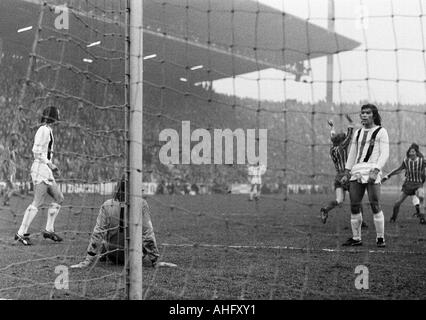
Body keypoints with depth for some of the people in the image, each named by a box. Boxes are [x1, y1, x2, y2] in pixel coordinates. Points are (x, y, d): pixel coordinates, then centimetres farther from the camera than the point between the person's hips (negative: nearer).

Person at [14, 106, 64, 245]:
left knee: (59, 198, 11)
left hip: (46, 171, 10)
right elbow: (36, 151, -20)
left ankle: (49, 230, 15)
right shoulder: (44, 130, -11)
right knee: (37, 203, -10)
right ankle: (21, 233, -7)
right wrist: (50, 164, -15)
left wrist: (52, 167, 17)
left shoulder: (47, 130, 18)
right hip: (41, 169, -10)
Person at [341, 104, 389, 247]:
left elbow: (384, 154, -6)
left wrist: (375, 171, -18)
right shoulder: (358, 133, 21)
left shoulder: (381, 132, 3)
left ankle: (380, 238, 2)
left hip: (372, 170, -6)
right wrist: (346, 174, 16)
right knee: (354, 206, 3)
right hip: (356, 172, 6)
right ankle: (356, 238, 13)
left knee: (375, 206, -9)